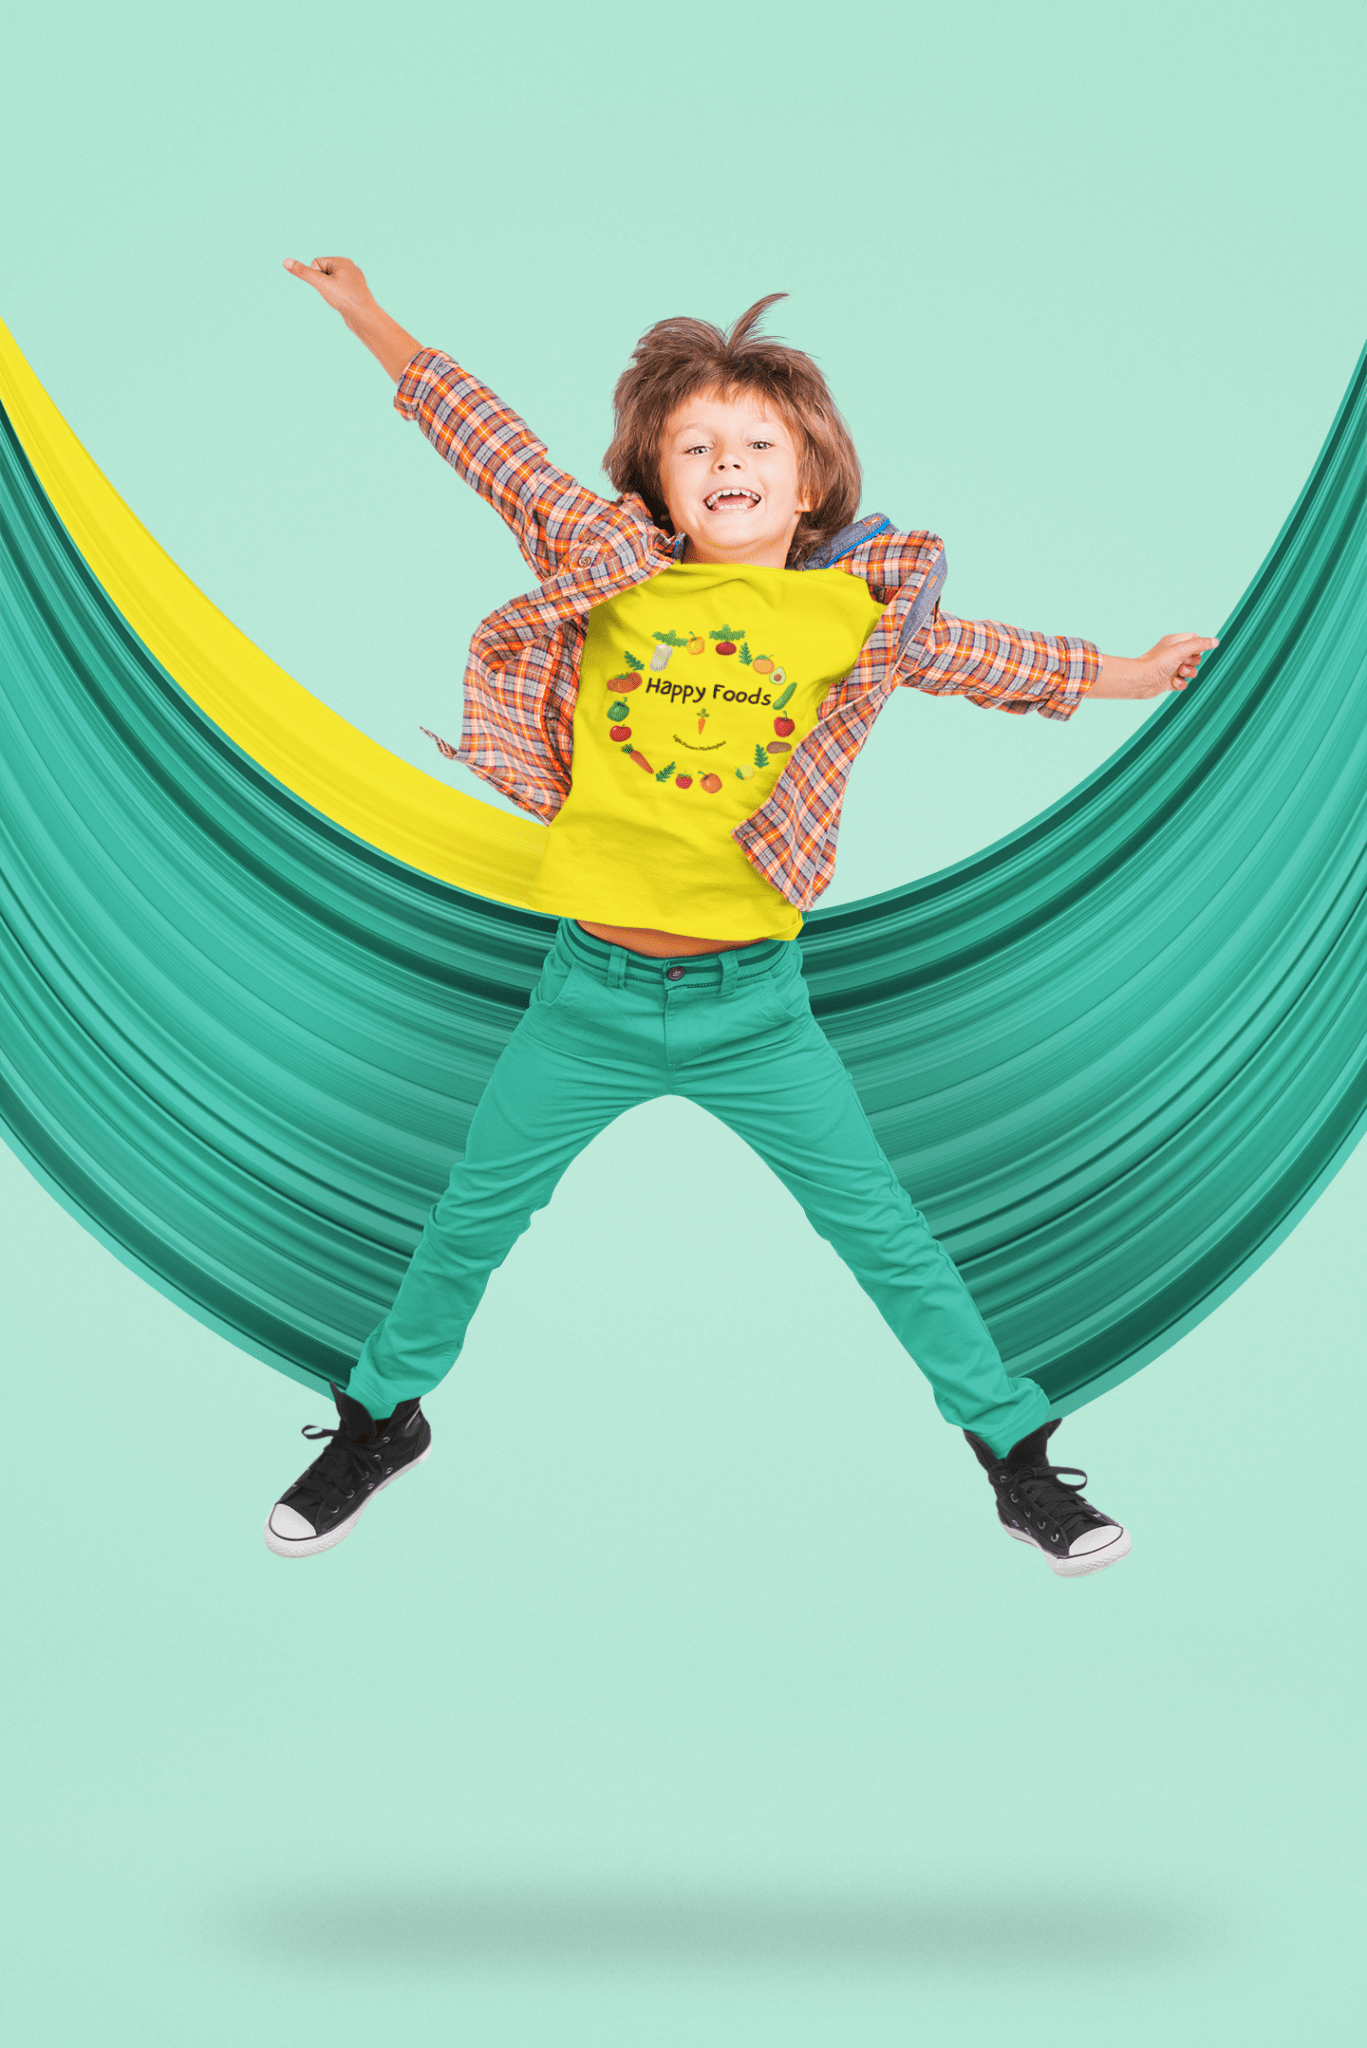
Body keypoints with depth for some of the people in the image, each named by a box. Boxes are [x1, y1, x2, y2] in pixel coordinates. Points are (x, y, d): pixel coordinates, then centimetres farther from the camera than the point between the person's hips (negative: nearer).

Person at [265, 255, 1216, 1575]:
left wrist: (1123, 676, 24)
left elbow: (976, 654, 14)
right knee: (473, 1216, 13)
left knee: (879, 1226, 6)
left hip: (753, 1004, 0)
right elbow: (498, 452, 2)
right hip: (590, 993, 1)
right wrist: (373, 323, 7)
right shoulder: (610, 570, -5)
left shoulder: (854, 611, -3)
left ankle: (1013, 1449, 23)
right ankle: (382, 1417, 37)